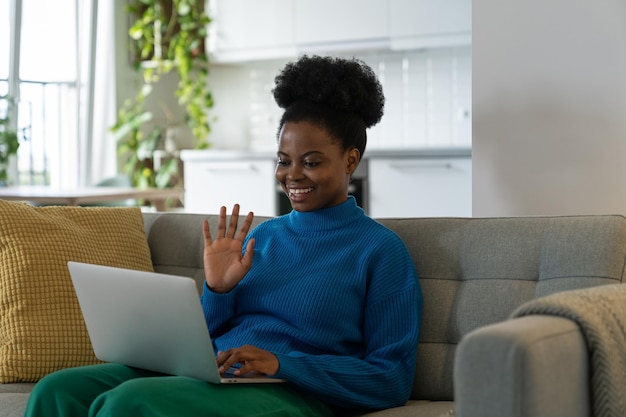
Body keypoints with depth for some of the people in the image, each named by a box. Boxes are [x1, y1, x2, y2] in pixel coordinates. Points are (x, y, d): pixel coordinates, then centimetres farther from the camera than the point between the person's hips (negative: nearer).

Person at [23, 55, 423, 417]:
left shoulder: (381, 250, 2)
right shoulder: (262, 235, 20)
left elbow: (393, 381, -5)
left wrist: (281, 363, -16)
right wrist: (218, 290, -1)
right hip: (208, 374, 6)